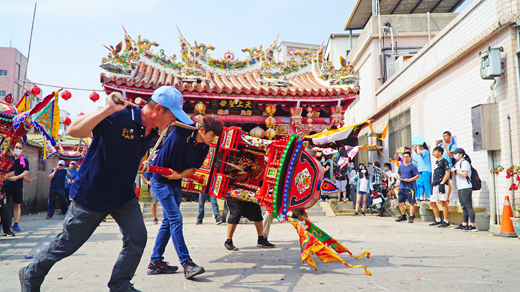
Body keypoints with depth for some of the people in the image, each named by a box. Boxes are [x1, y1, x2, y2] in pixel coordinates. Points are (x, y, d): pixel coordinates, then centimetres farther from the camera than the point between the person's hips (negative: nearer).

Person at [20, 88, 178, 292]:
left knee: (137, 237, -4)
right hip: (91, 195, -6)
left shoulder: (151, 131, -2)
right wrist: (109, 109, -45)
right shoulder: (117, 117, -26)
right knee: (67, 243, 11)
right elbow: (73, 131, -37)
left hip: (124, 195, 6)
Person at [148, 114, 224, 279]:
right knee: (175, 218, -13)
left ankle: (155, 262, 21)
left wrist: (179, 175, -20)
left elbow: (194, 168, -4)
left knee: (168, 221, 10)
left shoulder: (204, 148, -3)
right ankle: (186, 263, -10)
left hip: (176, 183, 7)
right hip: (160, 179, -7)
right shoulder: (181, 131, -17)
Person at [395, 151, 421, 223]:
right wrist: (399, 178, 5)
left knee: (412, 203, -3)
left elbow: (418, 175, -11)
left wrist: (409, 180, -18)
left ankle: (411, 217, 2)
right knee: (400, 202, 11)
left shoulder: (413, 167, -5)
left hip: (410, 187, -6)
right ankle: (403, 216, 25)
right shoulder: (401, 166, 13)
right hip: (402, 187, 6)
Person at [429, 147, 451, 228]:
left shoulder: (444, 161, -5)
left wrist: (442, 183, -19)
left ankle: (446, 221, -2)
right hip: (435, 185, 9)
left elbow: (447, 173, -12)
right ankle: (438, 220, 19)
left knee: (443, 202, -8)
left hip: (441, 184, -9)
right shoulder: (436, 162, 20)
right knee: (432, 202, 10)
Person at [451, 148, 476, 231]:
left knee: (468, 207, -10)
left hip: (466, 188, -10)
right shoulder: (457, 163, 21)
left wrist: (455, 170, -11)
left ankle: (473, 226, -9)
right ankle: (464, 224, 16)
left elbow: (464, 174, -20)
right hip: (460, 188, 10)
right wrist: (454, 172, 8)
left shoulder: (464, 162, -9)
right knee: (464, 207, 12)